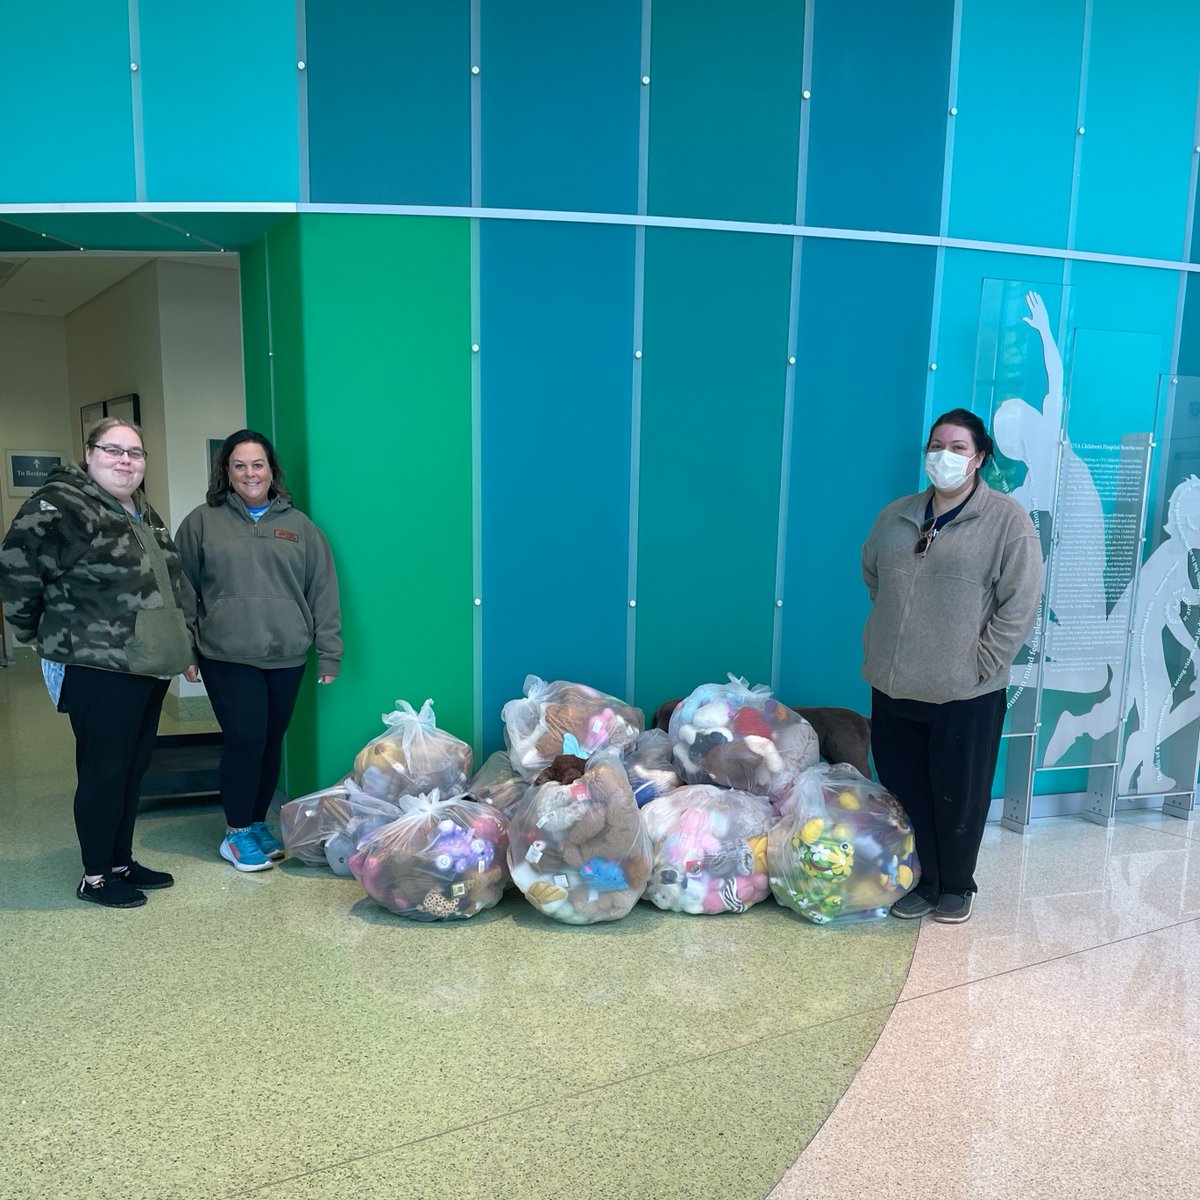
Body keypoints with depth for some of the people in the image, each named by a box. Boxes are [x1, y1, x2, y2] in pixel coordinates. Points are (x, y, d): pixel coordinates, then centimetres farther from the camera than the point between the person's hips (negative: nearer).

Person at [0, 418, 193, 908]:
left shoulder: (143, 512, 16)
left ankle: (121, 862, 29)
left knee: (133, 768, 16)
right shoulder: (59, 506, -12)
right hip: (97, 669, -8)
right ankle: (95, 877, 16)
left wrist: (181, 643, 20)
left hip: (149, 665, 8)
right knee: (104, 771, 1)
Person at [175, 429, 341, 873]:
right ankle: (236, 833, 13)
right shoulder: (202, 522, 4)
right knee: (245, 741, -5)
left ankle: (258, 822, 27)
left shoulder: (298, 525, 8)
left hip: (286, 656, 3)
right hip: (227, 657, -2)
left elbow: (323, 590, 7)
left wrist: (329, 652, 3)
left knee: (272, 742, 10)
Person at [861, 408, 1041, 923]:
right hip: (894, 687, 5)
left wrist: (980, 664, -13)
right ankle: (923, 881, 32)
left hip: (965, 694, -4)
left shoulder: (1007, 519, -7)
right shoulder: (896, 515, 8)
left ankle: (956, 886, 31)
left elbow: (1020, 604, -10)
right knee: (906, 791, 14)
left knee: (959, 798, 9)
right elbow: (872, 577, 22)